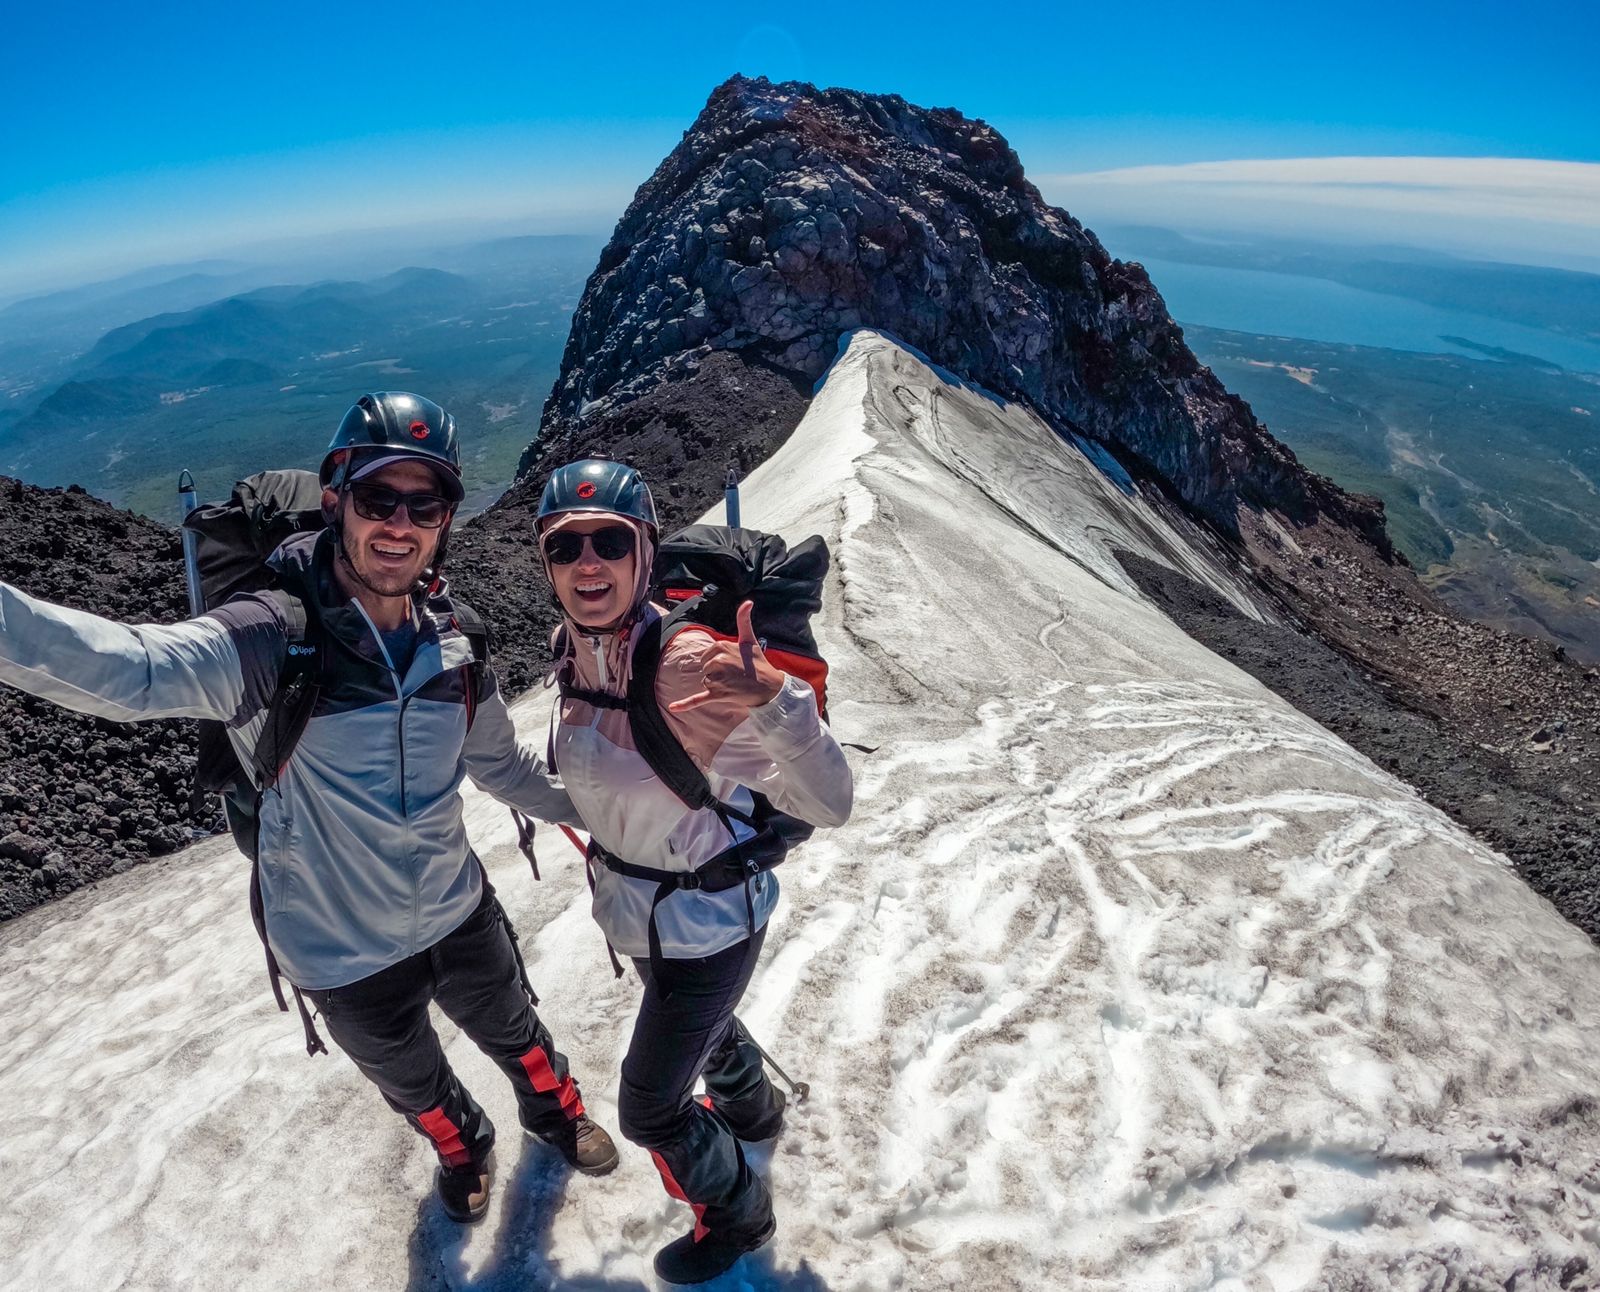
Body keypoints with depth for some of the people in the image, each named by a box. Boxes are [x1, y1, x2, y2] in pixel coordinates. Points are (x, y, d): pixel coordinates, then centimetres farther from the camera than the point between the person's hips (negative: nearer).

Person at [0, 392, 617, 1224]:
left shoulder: (451, 644, -12)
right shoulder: (273, 639, -27)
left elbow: (501, 765, 3)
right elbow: (130, 669, -47)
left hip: (459, 913, 3)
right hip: (342, 957, -2)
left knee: (514, 1034, 29)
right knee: (413, 1083, 27)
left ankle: (555, 1111, 62)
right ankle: (462, 1148, 61)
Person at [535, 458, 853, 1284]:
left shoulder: (692, 664, -34)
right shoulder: (572, 646, -13)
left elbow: (827, 805, -37)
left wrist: (776, 701, -51)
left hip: (706, 923, -7)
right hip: (636, 907, 7)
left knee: (648, 1109, 14)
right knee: (703, 1022, 34)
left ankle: (737, 1215, 46)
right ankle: (753, 1106, 68)